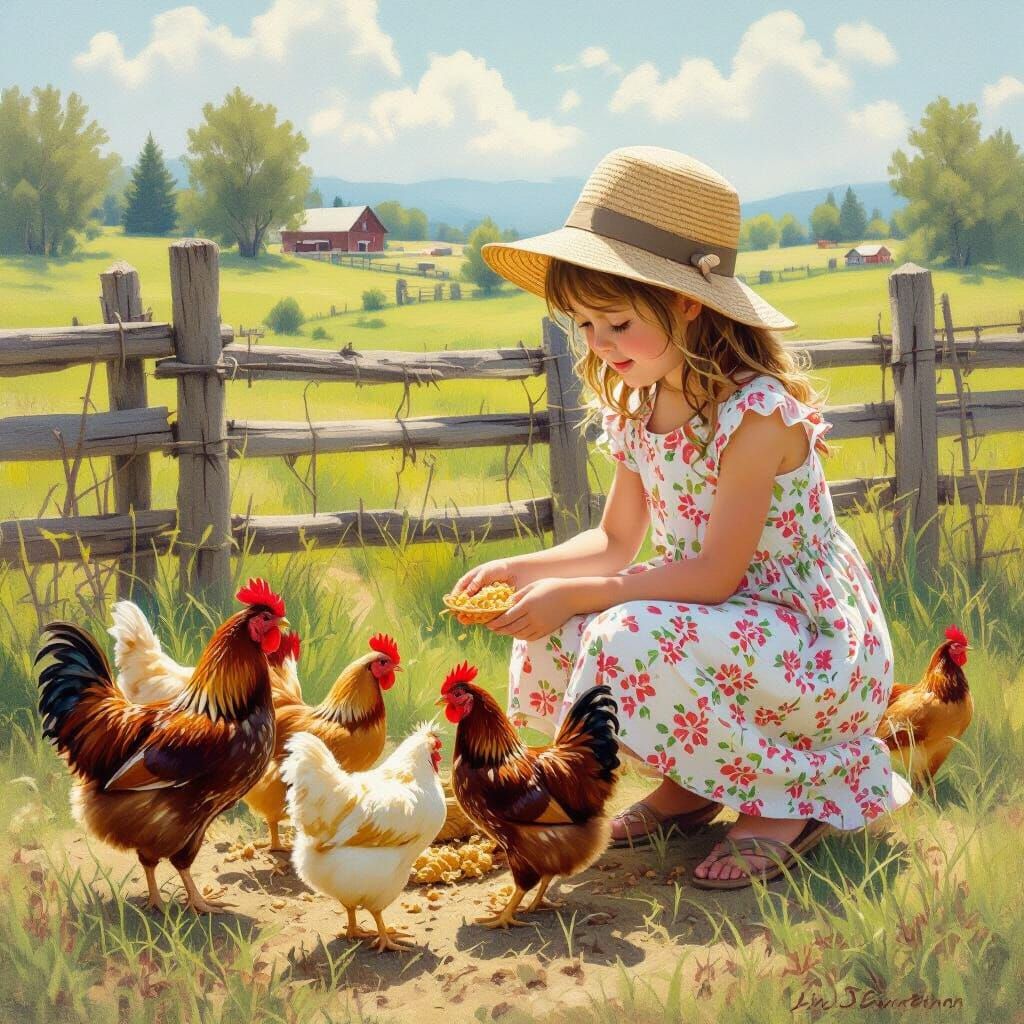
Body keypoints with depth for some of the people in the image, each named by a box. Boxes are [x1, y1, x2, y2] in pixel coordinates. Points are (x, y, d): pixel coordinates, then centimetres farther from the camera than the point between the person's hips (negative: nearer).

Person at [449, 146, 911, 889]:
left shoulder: (755, 412, -24)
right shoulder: (638, 408, 2)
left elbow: (715, 574, -26)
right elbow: (615, 542, 9)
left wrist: (576, 592, -27)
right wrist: (521, 570, -7)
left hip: (819, 645, -8)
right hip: (723, 624, 8)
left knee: (632, 641, -31)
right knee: (556, 631, -7)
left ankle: (790, 798, -8)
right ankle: (690, 787, 11)